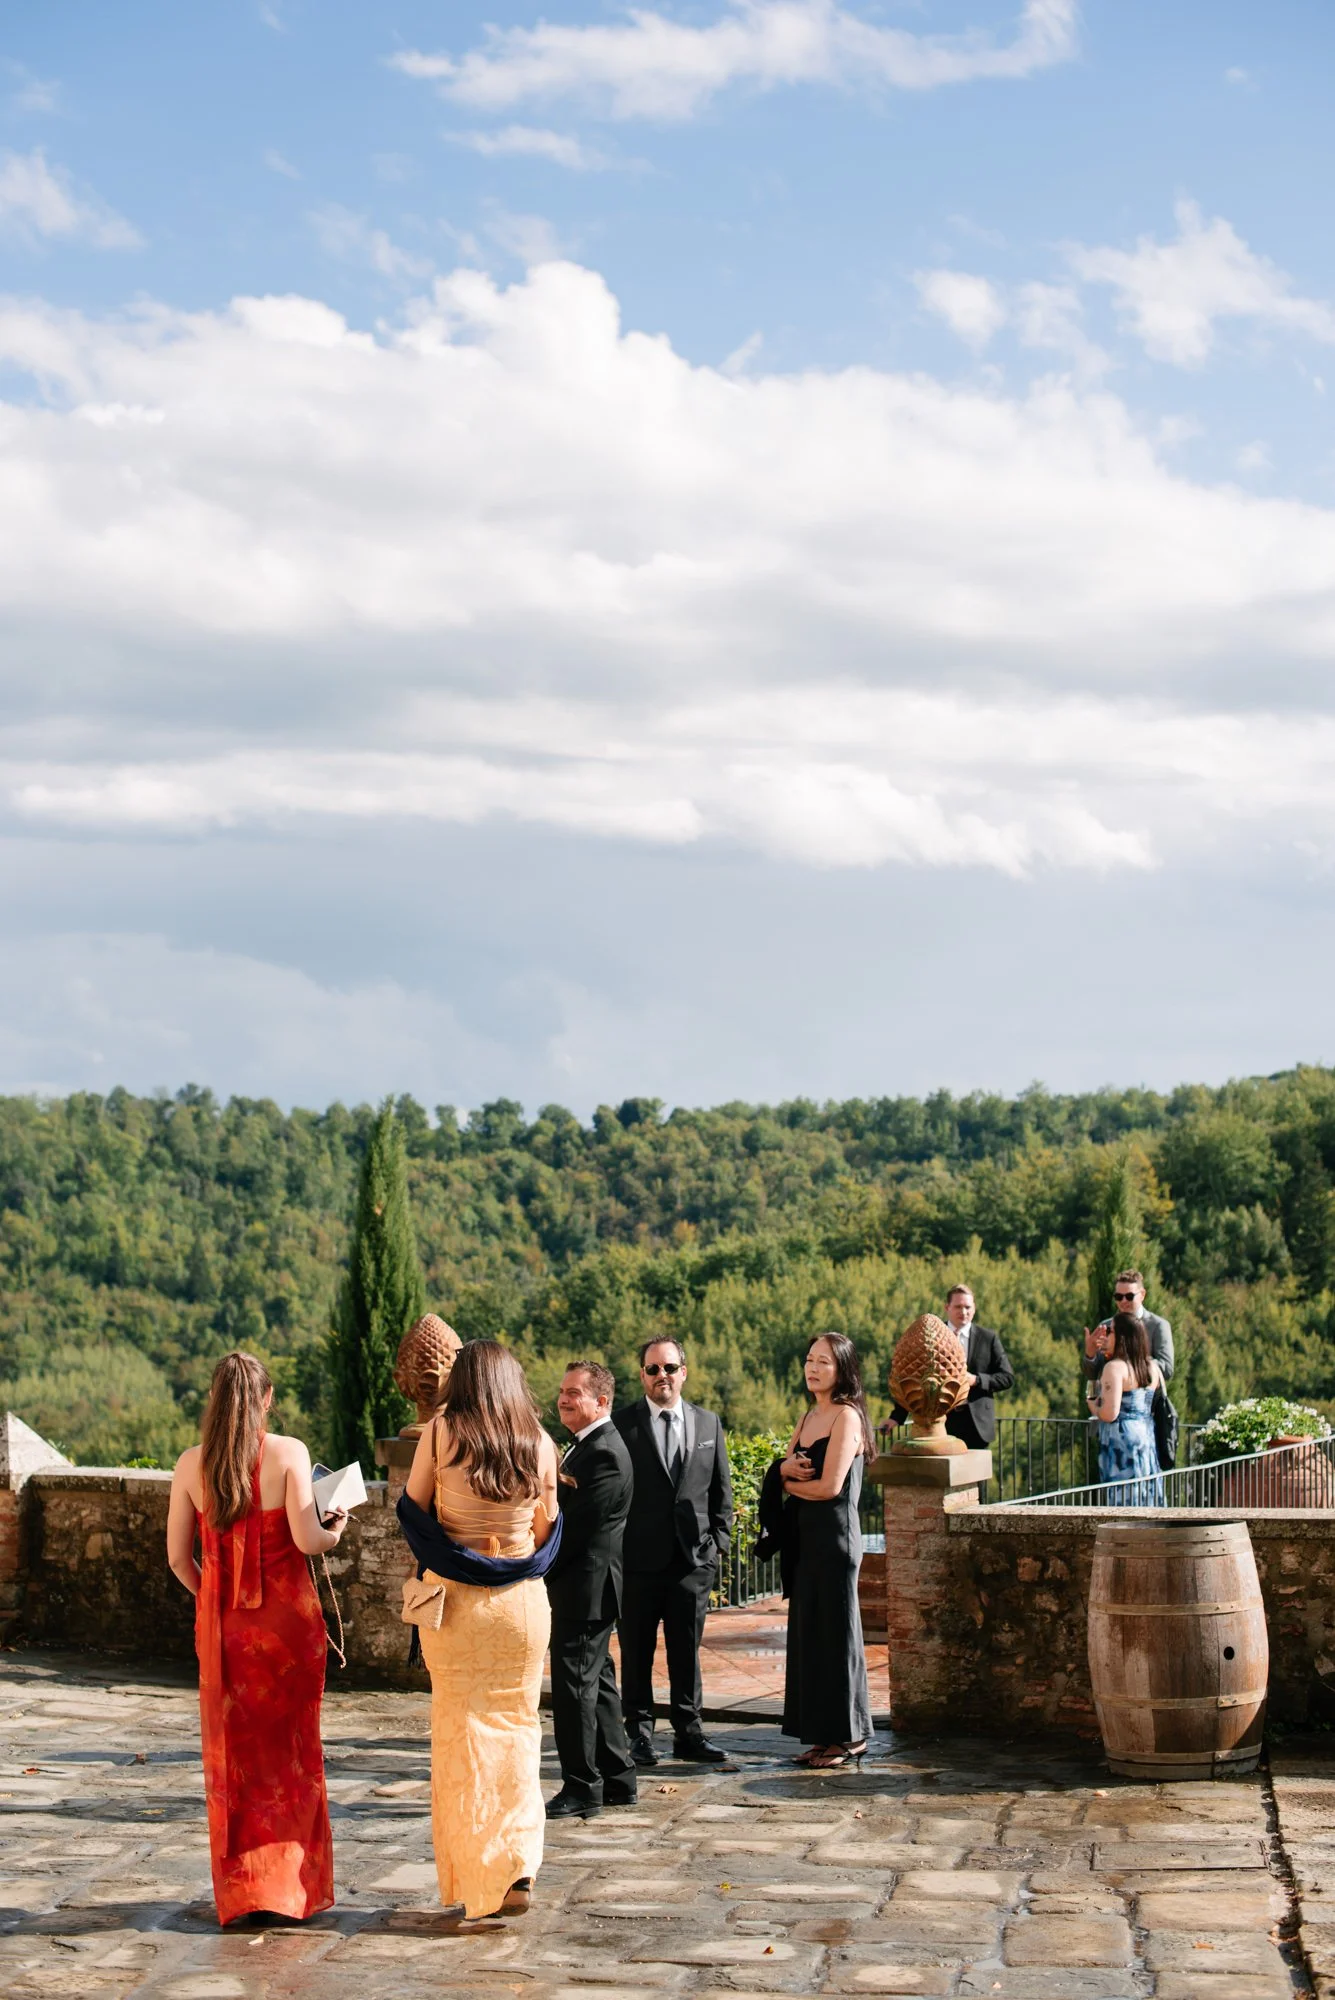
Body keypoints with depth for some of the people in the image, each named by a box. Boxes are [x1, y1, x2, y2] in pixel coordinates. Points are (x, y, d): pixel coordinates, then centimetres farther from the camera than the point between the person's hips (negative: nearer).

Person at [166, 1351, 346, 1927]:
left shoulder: (191, 1464, 0)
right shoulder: (288, 1453, -9)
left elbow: (179, 1556, 2)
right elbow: (307, 1540, -16)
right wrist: (336, 1530, 5)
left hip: (221, 1621, 2)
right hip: (287, 1616, -2)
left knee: (232, 1753, 12)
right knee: (291, 1749, 10)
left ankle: (240, 1890, 15)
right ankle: (295, 1885, 14)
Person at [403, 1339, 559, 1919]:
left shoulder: (441, 1433, -8)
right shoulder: (539, 1443, -1)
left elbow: (413, 1508, 0)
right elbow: (547, 1526, 8)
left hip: (456, 1601, -2)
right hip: (524, 1600, 2)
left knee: (464, 1731, 7)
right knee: (517, 1729, 12)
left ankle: (476, 1876, 7)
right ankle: (518, 1866, 5)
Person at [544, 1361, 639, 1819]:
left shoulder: (604, 1455, -18)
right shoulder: (588, 1447, 15)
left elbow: (577, 1527, -21)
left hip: (583, 1589, -10)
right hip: (587, 1591, 10)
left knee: (575, 1686, -5)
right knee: (596, 1683, 16)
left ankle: (581, 1789, 2)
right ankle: (617, 1778, 24)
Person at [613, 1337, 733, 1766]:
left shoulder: (708, 1424, 10)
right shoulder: (622, 1425, -2)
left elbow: (721, 1489, 14)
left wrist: (718, 1541, 5)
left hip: (693, 1558, 3)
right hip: (638, 1559, -2)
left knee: (687, 1650, 7)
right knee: (637, 1652, 5)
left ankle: (689, 1732, 14)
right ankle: (639, 1731, 15)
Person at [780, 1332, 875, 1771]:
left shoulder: (846, 1417, -12)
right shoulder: (808, 1418, 15)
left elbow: (830, 1486, -18)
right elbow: (786, 1471, 14)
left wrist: (789, 1483, -2)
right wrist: (786, 1467, -10)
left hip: (835, 1536, -8)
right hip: (806, 1536, 8)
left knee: (834, 1632, -2)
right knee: (808, 1632, 9)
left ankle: (846, 1736, 6)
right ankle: (824, 1734, 16)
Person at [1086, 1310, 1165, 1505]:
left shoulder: (1115, 1367, -12)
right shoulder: (1154, 1367, 10)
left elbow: (1109, 1414, -18)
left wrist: (1092, 1404, 1)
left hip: (1121, 1443, -7)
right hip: (1149, 1442, 7)